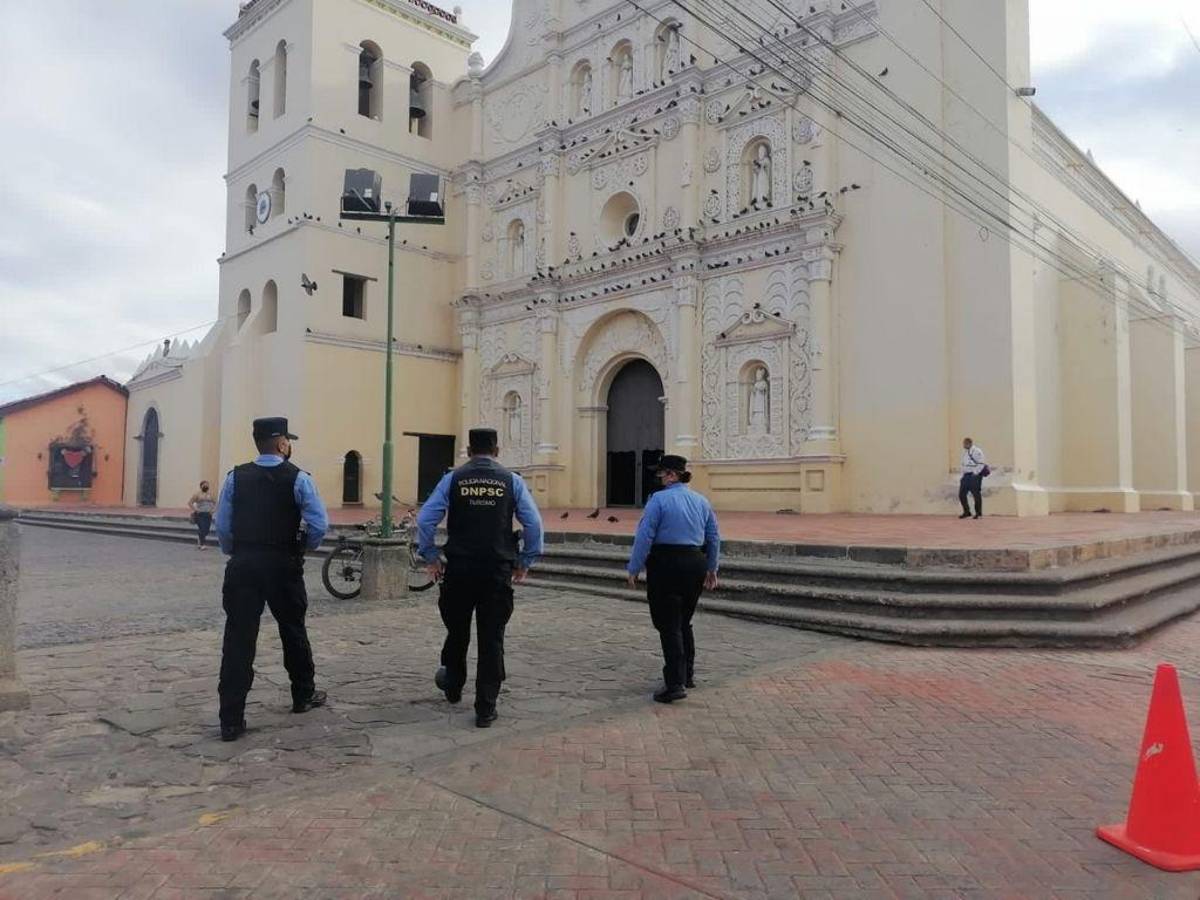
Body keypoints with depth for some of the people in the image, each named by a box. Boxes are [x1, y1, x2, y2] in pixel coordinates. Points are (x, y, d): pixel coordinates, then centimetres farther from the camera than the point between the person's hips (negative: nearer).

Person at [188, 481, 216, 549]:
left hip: (208, 515, 5)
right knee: (202, 529, -15)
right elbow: (190, 503, -6)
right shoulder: (197, 494, -3)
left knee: (206, 530, 5)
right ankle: (203, 544, -11)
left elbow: (214, 503, 24)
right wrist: (195, 510, -13)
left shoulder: (210, 495, 11)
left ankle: (199, 543, 22)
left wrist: (212, 509, 8)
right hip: (200, 515, -5)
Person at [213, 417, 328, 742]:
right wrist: (303, 548, 7)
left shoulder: (235, 478, 3)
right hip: (283, 566, -2)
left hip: (242, 565, 2)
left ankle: (231, 720, 1)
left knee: (238, 638, 2)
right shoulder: (298, 478, -6)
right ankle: (303, 696, 34)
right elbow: (319, 525, -11)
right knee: (293, 632, 17)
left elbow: (222, 527, 3)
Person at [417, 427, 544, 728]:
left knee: (457, 630, 20)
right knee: (492, 639, 6)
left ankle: (453, 685, 42)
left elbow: (425, 519, -4)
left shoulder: (453, 479, 2)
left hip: (459, 570, 1)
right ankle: (486, 709, 9)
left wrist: (431, 557, 5)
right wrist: (525, 561, 6)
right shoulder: (512, 481, 1)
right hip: (499, 571, -1)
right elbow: (534, 523, -3)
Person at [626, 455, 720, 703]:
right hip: (695, 564, 6)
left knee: (669, 625, -1)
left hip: (665, 565, -6)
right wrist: (711, 569, 23)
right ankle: (688, 675, 29)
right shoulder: (701, 501, 9)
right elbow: (714, 538, 13)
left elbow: (644, 536, -13)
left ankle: (675, 684, -5)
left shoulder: (659, 499, -10)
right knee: (684, 622, 20)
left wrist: (634, 569, -5)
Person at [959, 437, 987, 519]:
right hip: (966, 476, 8)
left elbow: (981, 464, -18)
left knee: (976, 494, 0)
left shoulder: (976, 451, -13)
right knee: (961, 494, 5)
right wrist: (963, 475, 16)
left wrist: (975, 474, -20)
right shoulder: (965, 452, 14)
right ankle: (966, 512, 16)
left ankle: (978, 513, 12)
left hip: (975, 476, -8)